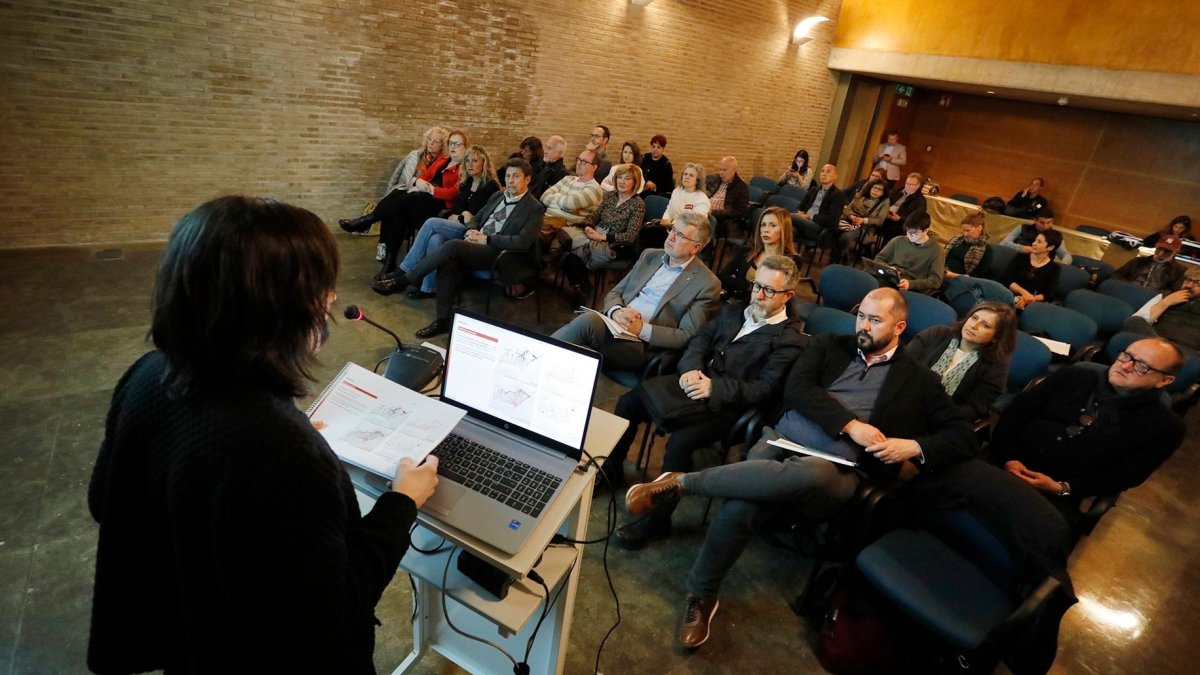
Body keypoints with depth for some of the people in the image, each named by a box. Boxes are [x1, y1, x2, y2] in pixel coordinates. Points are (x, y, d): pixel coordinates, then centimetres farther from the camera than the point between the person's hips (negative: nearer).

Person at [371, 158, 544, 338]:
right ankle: (444, 320, -23)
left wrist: (486, 239, -14)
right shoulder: (498, 196, 21)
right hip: (475, 245, 6)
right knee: (448, 262, -27)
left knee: (452, 246, -30)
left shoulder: (534, 208, -1)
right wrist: (470, 230, 2)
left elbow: (523, 243, -13)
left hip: (497, 252, -6)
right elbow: (477, 218, 27)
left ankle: (402, 280, -19)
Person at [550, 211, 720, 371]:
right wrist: (616, 311, -9)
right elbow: (614, 293, 16)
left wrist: (642, 329, -16)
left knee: (589, 320, -30)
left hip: (642, 346, -5)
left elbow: (687, 336, -5)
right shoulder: (650, 255, 16)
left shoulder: (707, 284, -1)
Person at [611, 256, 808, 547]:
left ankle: (658, 518, -5)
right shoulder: (734, 310, 15)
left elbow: (767, 390, -16)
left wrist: (714, 387, -22)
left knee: (679, 443, -29)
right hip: (697, 380, 7)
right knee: (628, 402, -5)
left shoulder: (790, 339, -8)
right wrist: (691, 368, -9)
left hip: (728, 406, -7)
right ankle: (611, 469, 17)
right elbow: (701, 338, 12)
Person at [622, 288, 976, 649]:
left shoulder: (919, 380, 15)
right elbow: (796, 389, 2)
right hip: (783, 440, 2)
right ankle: (701, 594, -6)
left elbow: (962, 438, 14)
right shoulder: (828, 345, 18)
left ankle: (682, 482, -24)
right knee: (741, 507, -33)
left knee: (810, 474, -42)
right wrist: (851, 425, -11)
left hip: (837, 471, -1)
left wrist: (915, 446, -7)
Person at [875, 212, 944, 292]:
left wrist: (910, 284, -18)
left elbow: (936, 281, -1)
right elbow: (879, 259, 19)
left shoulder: (934, 250, 4)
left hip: (912, 290, -3)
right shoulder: (898, 241, 12)